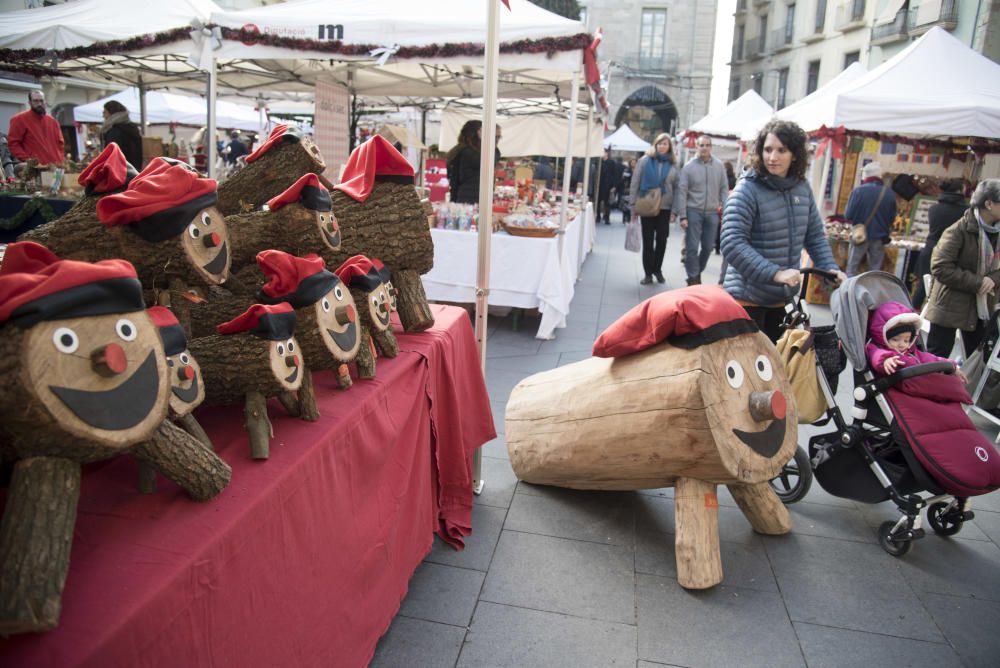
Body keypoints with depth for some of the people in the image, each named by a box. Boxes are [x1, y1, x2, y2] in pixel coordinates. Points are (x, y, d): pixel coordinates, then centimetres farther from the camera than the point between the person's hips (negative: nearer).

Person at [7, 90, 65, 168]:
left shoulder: (52, 121, 17)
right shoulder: (20, 119, 0)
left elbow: (60, 142, 23)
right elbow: (13, 142, -3)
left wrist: (61, 159, 7)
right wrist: (26, 160, -14)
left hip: (56, 167, 6)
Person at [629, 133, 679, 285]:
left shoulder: (672, 165, 4)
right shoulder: (645, 161, 0)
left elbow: (677, 188, 6)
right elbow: (635, 184, 0)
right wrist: (633, 206, -4)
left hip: (665, 208, 1)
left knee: (662, 240, 2)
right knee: (648, 241, 4)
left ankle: (657, 269, 21)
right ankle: (648, 273, 13)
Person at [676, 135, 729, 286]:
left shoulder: (719, 165, 2)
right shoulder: (688, 166, -5)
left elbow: (724, 188, 8)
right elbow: (682, 192, -6)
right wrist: (682, 216, -9)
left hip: (712, 213, 3)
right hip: (693, 212, -3)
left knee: (708, 247, 10)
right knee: (692, 247, -2)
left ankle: (698, 272, 29)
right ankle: (692, 278, 9)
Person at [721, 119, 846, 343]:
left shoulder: (802, 188, 4)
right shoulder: (747, 190, -15)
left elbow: (815, 236, 13)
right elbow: (732, 244, -24)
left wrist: (831, 268, -2)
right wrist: (775, 273, -29)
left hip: (784, 297, 6)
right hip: (748, 297, -6)